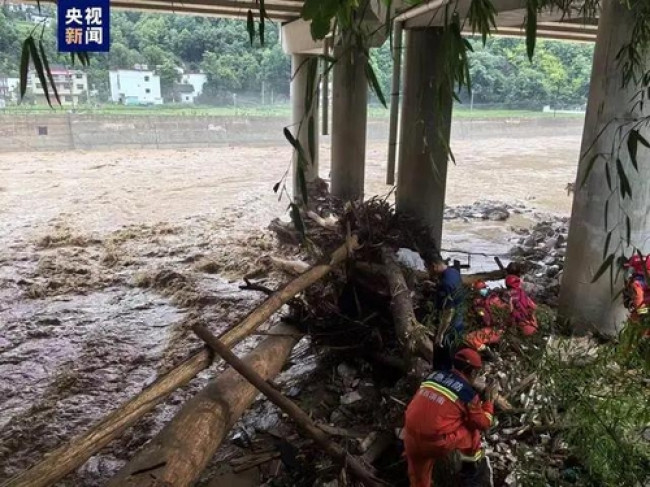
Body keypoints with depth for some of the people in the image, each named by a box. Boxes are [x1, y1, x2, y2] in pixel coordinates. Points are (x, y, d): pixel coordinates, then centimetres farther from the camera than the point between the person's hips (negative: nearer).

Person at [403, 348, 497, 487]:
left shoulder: (434, 375, 9)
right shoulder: (468, 393, -5)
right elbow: (483, 423, 7)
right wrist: (489, 400, 21)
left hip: (411, 438, 5)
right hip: (436, 442, -4)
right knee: (473, 429, 21)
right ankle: (474, 469, 38)